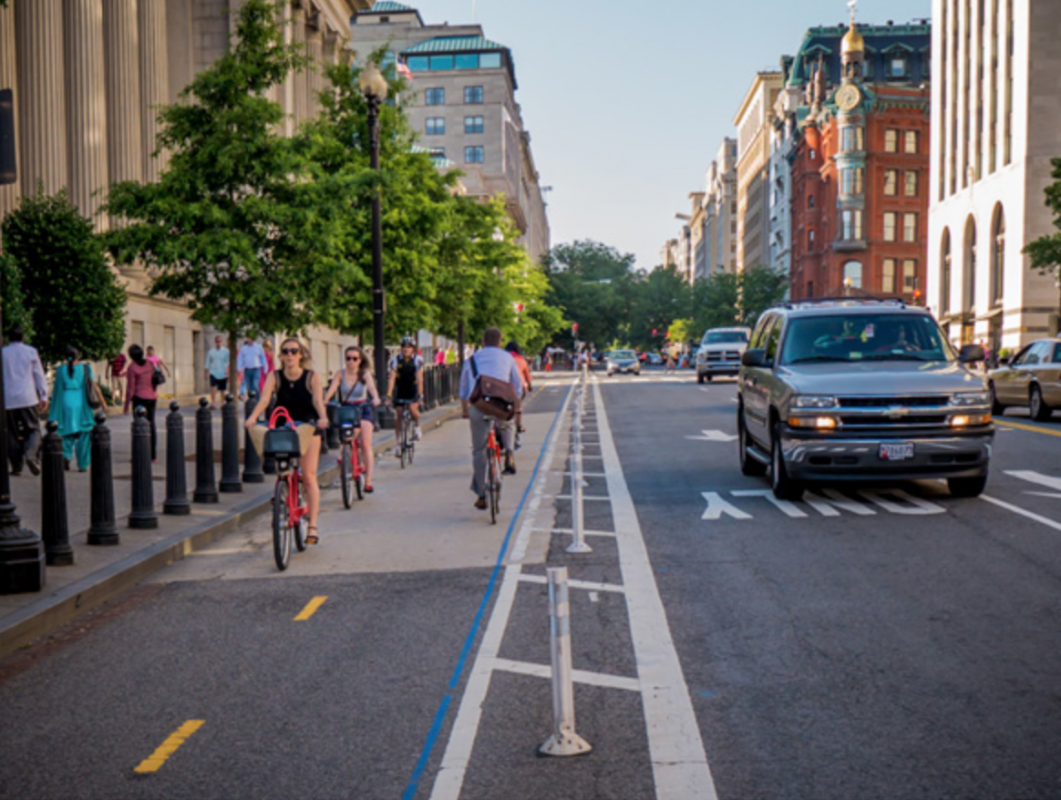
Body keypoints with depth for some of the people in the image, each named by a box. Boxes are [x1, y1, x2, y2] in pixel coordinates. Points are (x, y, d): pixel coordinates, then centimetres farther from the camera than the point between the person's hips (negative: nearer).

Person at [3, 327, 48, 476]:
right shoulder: (30, 351, 4)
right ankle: (31, 454, -23)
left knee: (12, 433, 7)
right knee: (33, 429, 3)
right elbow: (39, 375, 4)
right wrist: (43, 397, 7)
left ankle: (16, 466, 4)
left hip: (7, 399, 2)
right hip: (27, 397, -1)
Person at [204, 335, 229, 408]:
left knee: (223, 389, 5)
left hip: (223, 373, 0)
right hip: (213, 373, 0)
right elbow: (208, 363, 10)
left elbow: (228, 362, -4)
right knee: (213, 386, -18)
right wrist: (207, 373, 6)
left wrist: (227, 370, -19)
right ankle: (213, 403, -23)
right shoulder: (210, 351, 6)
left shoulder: (225, 351, 2)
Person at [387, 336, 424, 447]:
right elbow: (392, 378, -19)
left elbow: (419, 378, -22)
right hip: (400, 390, 2)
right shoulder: (396, 360, -14)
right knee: (399, 415, -2)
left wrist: (419, 394, -31)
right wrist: (388, 395, -28)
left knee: (413, 409, -26)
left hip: (413, 389, -2)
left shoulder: (418, 360, -15)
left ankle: (417, 425, 5)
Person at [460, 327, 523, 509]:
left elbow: (463, 389, 29)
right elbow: (517, 387, 20)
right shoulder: (507, 358, 17)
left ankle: (481, 495, 12)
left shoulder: (472, 359, 22)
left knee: (478, 451, 10)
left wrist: (464, 410, 41)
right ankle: (509, 454, 8)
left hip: (477, 406, 1)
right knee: (507, 426, 34)